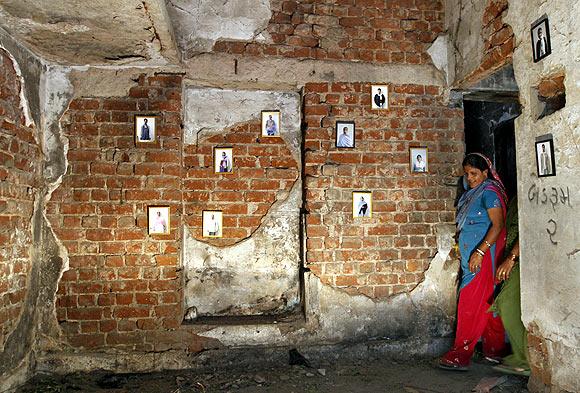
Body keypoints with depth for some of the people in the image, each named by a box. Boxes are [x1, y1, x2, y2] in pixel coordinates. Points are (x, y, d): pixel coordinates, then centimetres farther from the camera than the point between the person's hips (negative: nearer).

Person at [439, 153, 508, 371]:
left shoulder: (489, 192, -11)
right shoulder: (471, 193, 16)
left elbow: (497, 225, -20)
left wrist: (480, 251, -26)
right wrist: (461, 247, 16)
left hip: (483, 255, -9)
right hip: (472, 255, 9)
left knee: (471, 303, -8)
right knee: (486, 302, 14)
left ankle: (460, 355, -4)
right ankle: (494, 349, 24)